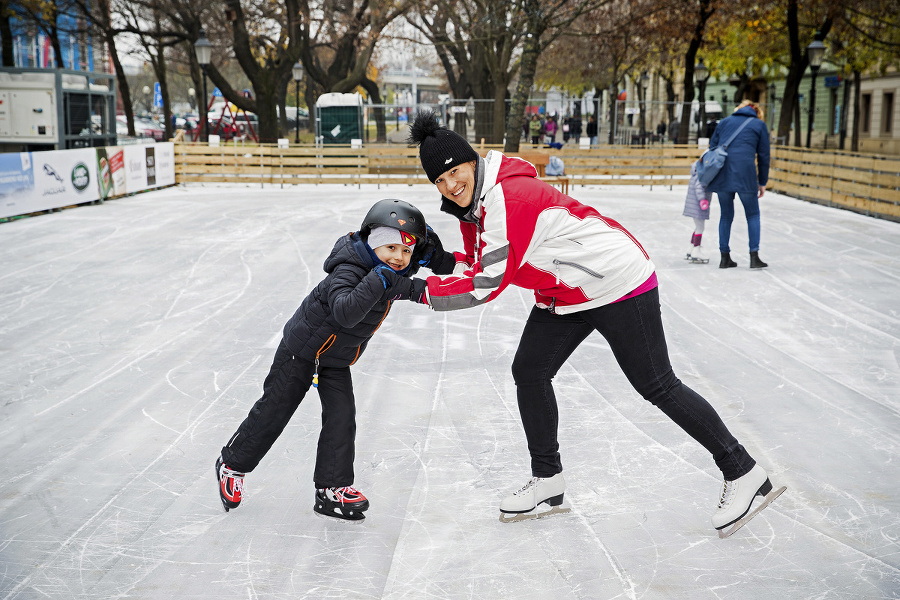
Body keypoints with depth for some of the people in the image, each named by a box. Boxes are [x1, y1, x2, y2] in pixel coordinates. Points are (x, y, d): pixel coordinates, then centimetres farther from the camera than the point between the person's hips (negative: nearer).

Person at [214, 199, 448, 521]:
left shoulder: (394, 271, -8)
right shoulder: (349, 271, -33)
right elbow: (344, 313, -49)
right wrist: (378, 279, -52)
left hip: (338, 359, 7)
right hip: (302, 349, -7)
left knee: (342, 417, -3)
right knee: (274, 411, 6)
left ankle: (332, 488, 6)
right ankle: (232, 463, 26)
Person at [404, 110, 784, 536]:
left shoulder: (509, 197, -28)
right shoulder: (472, 200, 3)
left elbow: (486, 285, -28)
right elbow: (474, 262, 11)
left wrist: (419, 290, -23)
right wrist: (436, 258, -6)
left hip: (618, 284, -10)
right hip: (565, 295, 10)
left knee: (657, 386, -5)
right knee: (528, 371, 6)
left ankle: (743, 473, 8)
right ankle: (548, 478, 22)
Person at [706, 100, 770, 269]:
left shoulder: (724, 122, 19)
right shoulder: (759, 125, 12)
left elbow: (712, 147, 14)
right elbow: (763, 156, 9)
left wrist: (711, 176, 19)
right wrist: (762, 182, 16)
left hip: (722, 173, 3)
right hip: (745, 173, -3)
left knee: (726, 215, 14)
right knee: (753, 215, 10)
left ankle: (725, 257, 14)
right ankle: (754, 257, 3)